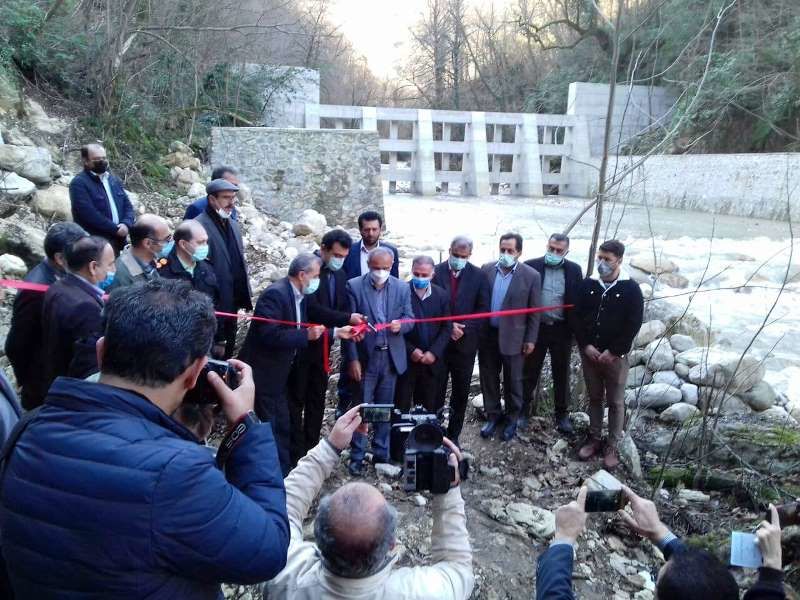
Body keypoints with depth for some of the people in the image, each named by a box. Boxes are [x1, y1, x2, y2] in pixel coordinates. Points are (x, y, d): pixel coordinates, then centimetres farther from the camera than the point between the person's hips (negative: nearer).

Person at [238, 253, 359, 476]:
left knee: (282, 427, 18)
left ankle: (284, 473, 31)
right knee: (269, 428, 2)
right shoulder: (275, 294, -23)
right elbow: (269, 335, -30)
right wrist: (307, 335, -29)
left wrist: (336, 331, 6)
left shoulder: (299, 295, 6)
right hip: (263, 373, -9)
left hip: (279, 373, 10)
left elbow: (298, 331, 12)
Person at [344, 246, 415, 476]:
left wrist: (400, 324, -19)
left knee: (385, 408, 13)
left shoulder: (402, 288, 3)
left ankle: (381, 454, 27)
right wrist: (352, 359, -11)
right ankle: (357, 457, 16)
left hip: (391, 357, 3)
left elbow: (410, 318, 5)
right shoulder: (354, 286, -6)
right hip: (365, 357, -3)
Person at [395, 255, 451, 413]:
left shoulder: (442, 295, 4)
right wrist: (411, 350, -12)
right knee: (401, 407, 2)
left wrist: (434, 352, -8)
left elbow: (446, 328, 4)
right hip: (405, 359, -3)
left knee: (429, 408, 7)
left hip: (432, 361, 3)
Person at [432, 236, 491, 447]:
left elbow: (483, 310, -1)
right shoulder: (435, 272, -3)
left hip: (465, 344, 1)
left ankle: (453, 435, 25)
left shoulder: (479, 276, -1)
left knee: (460, 393, 11)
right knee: (436, 392, 7)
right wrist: (448, 326, -15)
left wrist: (464, 329, -13)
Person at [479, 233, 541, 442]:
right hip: (487, 334, 3)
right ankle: (493, 415, 31)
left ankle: (512, 419, 29)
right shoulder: (487, 269, -1)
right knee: (488, 377, 13)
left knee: (512, 380, 11)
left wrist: (530, 339, -5)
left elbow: (534, 312, -5)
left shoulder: (531, 276, -9)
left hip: (512, 337, -3)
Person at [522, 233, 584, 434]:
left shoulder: (574, 270, 0)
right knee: (529, 371, 10)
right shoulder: (531, 266, -4)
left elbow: (578, 301, 2)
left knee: (561, 374, 12)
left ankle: (562, 414, 25)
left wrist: (577, 329, -3)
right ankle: (524, 409, 25)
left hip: (562, 329, 1)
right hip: (536, 327, -1)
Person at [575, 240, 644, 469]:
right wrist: (585, 345, -8)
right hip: (589, 353, 3)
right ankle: (594, 439, 29)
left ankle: (612, 446, 18)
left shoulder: (631, 289, -8)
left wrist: (614, 352, -13)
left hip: (615, 355, -3)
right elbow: (578, 316, 3)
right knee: (594, 398, 15)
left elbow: (634, 324, -9)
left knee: (615, 402, 6)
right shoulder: (588, 284, 1)